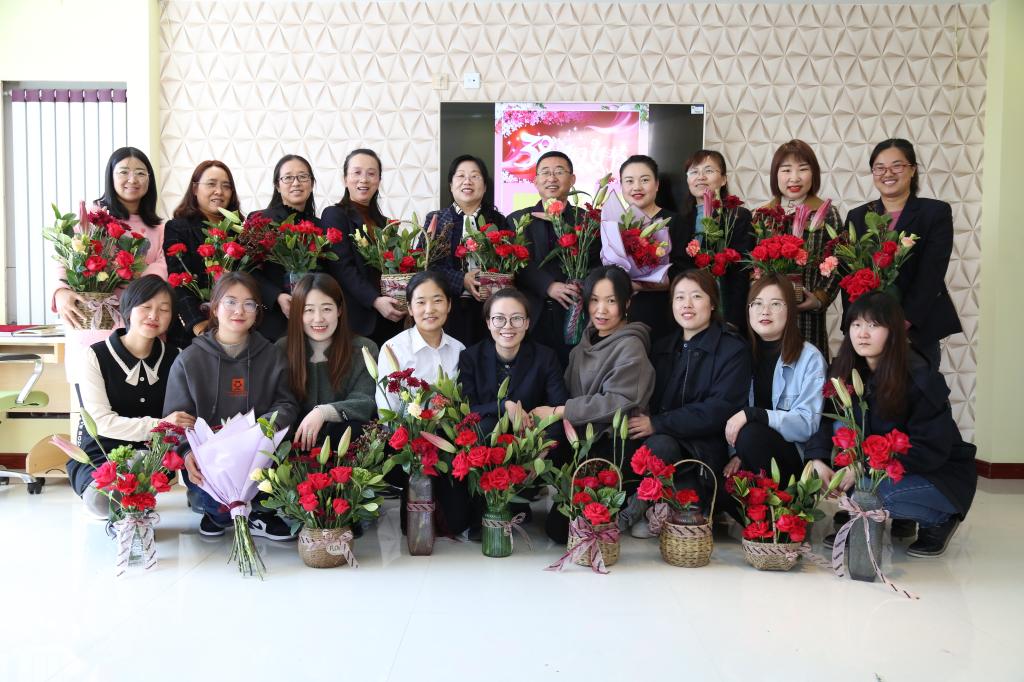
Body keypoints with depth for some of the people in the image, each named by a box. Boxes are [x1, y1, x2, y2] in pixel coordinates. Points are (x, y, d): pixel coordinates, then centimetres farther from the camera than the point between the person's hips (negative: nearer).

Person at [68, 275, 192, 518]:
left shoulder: (172, 358, 3)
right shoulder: (95, 356, -8)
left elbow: (181, 415, -3)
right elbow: (100, 421, -17)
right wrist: (159, 425, -31)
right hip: (100, 455, -3)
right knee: (105, 500, -35)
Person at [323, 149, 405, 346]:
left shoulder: (383, 222, 20)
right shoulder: (335, 215, 1)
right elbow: (343, 268, -10)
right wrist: (375, 301, -21)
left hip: (388, 319, 6)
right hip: (357, 320, -6)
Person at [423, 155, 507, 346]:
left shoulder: (498, 221, 10)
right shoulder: (435, 219, 9)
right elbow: (425, 264, -1)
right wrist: (462, 281, -13)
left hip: (486, 310, 1)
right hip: (446, 308, -1)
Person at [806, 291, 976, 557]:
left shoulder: (921, 377, -23)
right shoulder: (844, 369, -8)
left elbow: (931, 448, -25)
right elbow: (825, 418, -11)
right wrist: (817, 460, -31)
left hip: (941, 471, -5)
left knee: (878, 493, -33)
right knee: (841, 426, -19)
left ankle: (940, 520, 1)